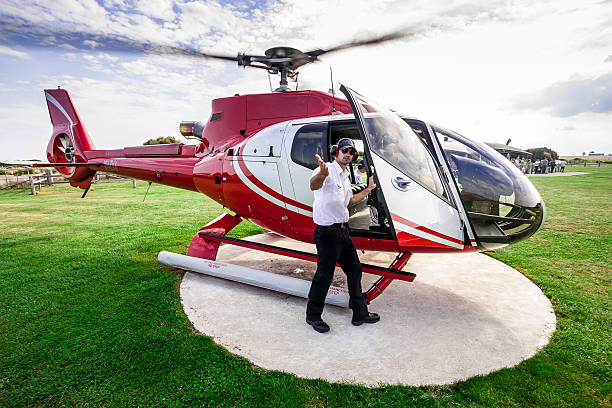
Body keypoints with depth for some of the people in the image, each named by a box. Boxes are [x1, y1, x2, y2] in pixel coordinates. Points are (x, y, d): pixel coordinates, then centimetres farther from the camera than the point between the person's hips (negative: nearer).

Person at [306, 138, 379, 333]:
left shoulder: (345, 177, 15)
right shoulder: (328, 170, -13)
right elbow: (313, 186, -38)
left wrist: (368, 190, 30)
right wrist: (322, 174, -60)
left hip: (343, 231, 9)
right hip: (327, 232, -9)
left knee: (354, 270, 15)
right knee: (324, 276, 2)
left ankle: (360, 313, 32)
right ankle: (313, 315, 24)